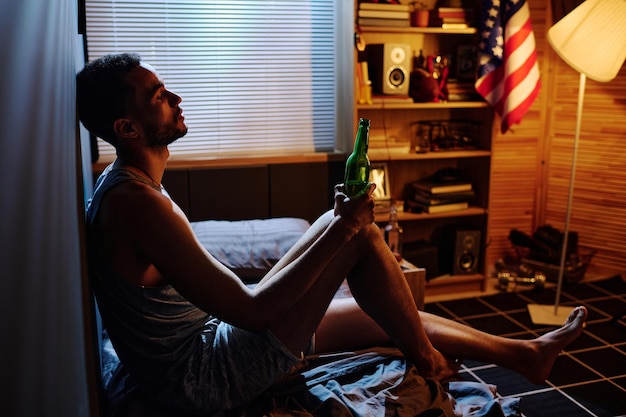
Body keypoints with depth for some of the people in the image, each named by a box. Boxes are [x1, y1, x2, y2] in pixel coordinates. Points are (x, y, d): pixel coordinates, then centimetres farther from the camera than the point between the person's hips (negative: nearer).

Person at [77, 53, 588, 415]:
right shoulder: (137, 202, -26)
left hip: (204, 340, 9)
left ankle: (523, 353, 27)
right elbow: (249, 312, -28)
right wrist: (340, 231, -24)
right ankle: (426, 360, 9)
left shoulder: (124, 184, 7)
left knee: (387, 314, 11)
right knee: (360, 234, -16)